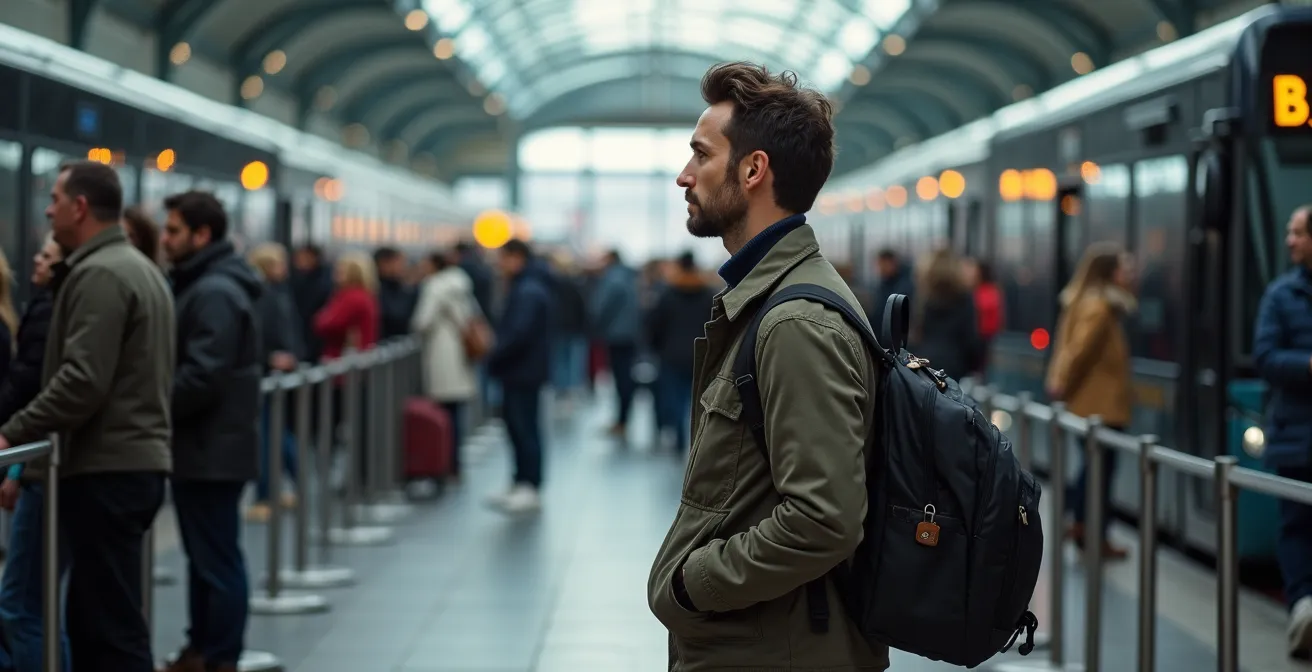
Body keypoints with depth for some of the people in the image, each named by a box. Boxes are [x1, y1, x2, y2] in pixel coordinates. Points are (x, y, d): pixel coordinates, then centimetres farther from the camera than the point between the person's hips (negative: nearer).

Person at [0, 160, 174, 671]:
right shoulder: (139, 268, 20)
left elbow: (82, 381, -22)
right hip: (136, 461, 10)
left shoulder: (98, 274, -13)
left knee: (112, 624, -8)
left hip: (105, 471, -10)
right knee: (92, 617, 14)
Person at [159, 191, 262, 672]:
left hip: (212, 449, -11)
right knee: (205, 555, 16)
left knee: (217, 560, -3)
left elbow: (202, 376, -24)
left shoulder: (214, 293, -18)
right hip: (208, 446, 11)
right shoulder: (203, 285, 16)